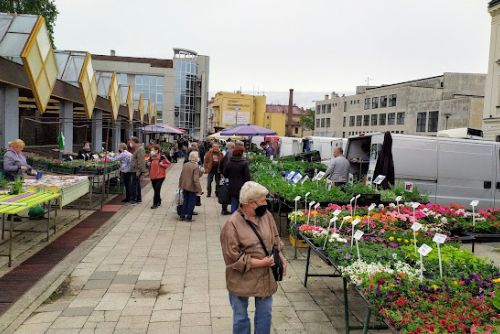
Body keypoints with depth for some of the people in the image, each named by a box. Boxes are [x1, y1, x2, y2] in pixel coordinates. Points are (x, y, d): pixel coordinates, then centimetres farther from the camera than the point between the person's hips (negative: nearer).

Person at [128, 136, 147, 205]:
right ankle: (138, 199, 24)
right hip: (134, 170, 11)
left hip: (136, 171, -11)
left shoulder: (140, 149, -17)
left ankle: (133, 200, -7)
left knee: (133, 185, -10)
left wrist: (138, 171, -24)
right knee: (137, 184, 16)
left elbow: (140, 161, -23)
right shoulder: (136, 149, 17)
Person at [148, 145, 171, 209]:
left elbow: (168, 164, -5)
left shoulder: (161, 157, -12)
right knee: (155, 190, 14)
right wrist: (149, 164, 0)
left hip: (160, 176, -6)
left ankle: (155, 204, -1)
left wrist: (162, 165, -19)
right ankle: (159, 201, 32)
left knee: (157, 190, -7)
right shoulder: (151, 157, 5)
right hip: (152, 176, 6)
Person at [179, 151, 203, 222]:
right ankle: (189, 217, 12)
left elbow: (181, 176, 10)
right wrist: (199, 189, -17)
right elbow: (196, 179, -22)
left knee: (185, 201, 18)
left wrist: (180, 185, 22)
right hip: (192, 188, -6)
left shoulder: (185, 165, 2)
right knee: (191, 202, 6)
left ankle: (182, 216, 22)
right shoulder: (196, 167, -19)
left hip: (185, 187, 6)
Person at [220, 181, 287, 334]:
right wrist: (261, 263, -20)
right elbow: (233, 258, -21)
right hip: (242, 280, -5)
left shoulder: (266, 215, -3)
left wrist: (281, 258, -4)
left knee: (265, 314, 17)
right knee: (241, 317, 14)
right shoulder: (232, 224, -21)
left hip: (265, 277, 5)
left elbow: (275, 239, 10)